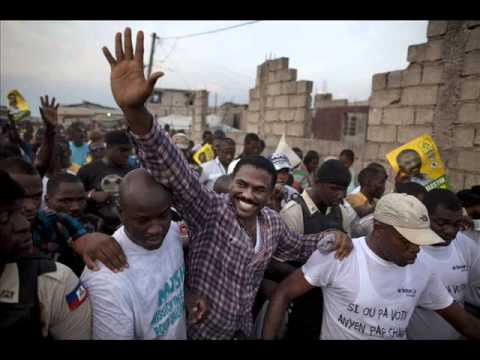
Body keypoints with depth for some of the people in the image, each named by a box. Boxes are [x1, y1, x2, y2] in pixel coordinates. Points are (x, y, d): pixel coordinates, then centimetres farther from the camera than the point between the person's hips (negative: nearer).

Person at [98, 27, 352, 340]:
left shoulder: (273, 224, -8)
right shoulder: (209, 210, -26)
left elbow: (297, 248, 12)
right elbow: (171, 170, -42)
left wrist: (331, 237, -9)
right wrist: (134, 110, -58)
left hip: (243, 330, 5)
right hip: (199, 330, -4)